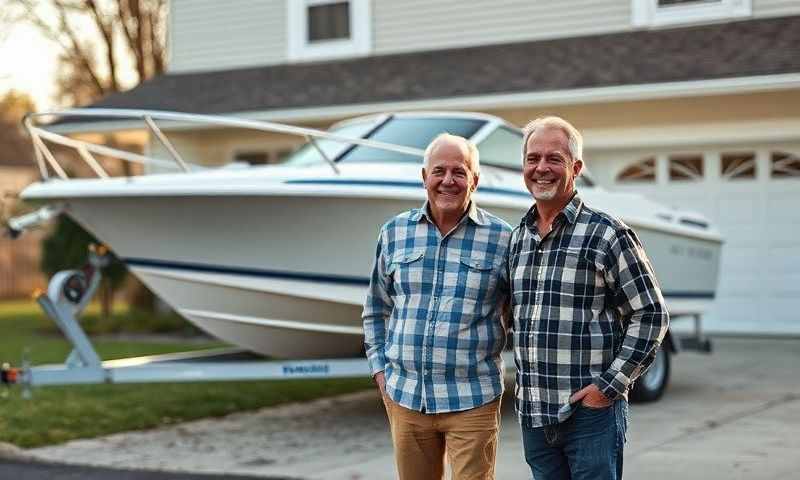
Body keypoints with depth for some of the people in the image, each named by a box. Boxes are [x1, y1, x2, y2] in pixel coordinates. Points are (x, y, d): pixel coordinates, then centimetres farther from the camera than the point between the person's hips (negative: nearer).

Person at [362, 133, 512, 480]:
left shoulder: (502, 238, -3)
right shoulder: (395, 232, 6)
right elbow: (377, 309, 16)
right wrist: (380, 368, 8)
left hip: (473, 401, -3)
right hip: (405, 396, 3)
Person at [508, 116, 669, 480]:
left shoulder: (606, 235, -7)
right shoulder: (517, 239, 11)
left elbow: (650, 315, -7)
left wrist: (609, 386, -12)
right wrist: (524, 382, 13)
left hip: (590, 412, -5)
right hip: (532, 414, 6)